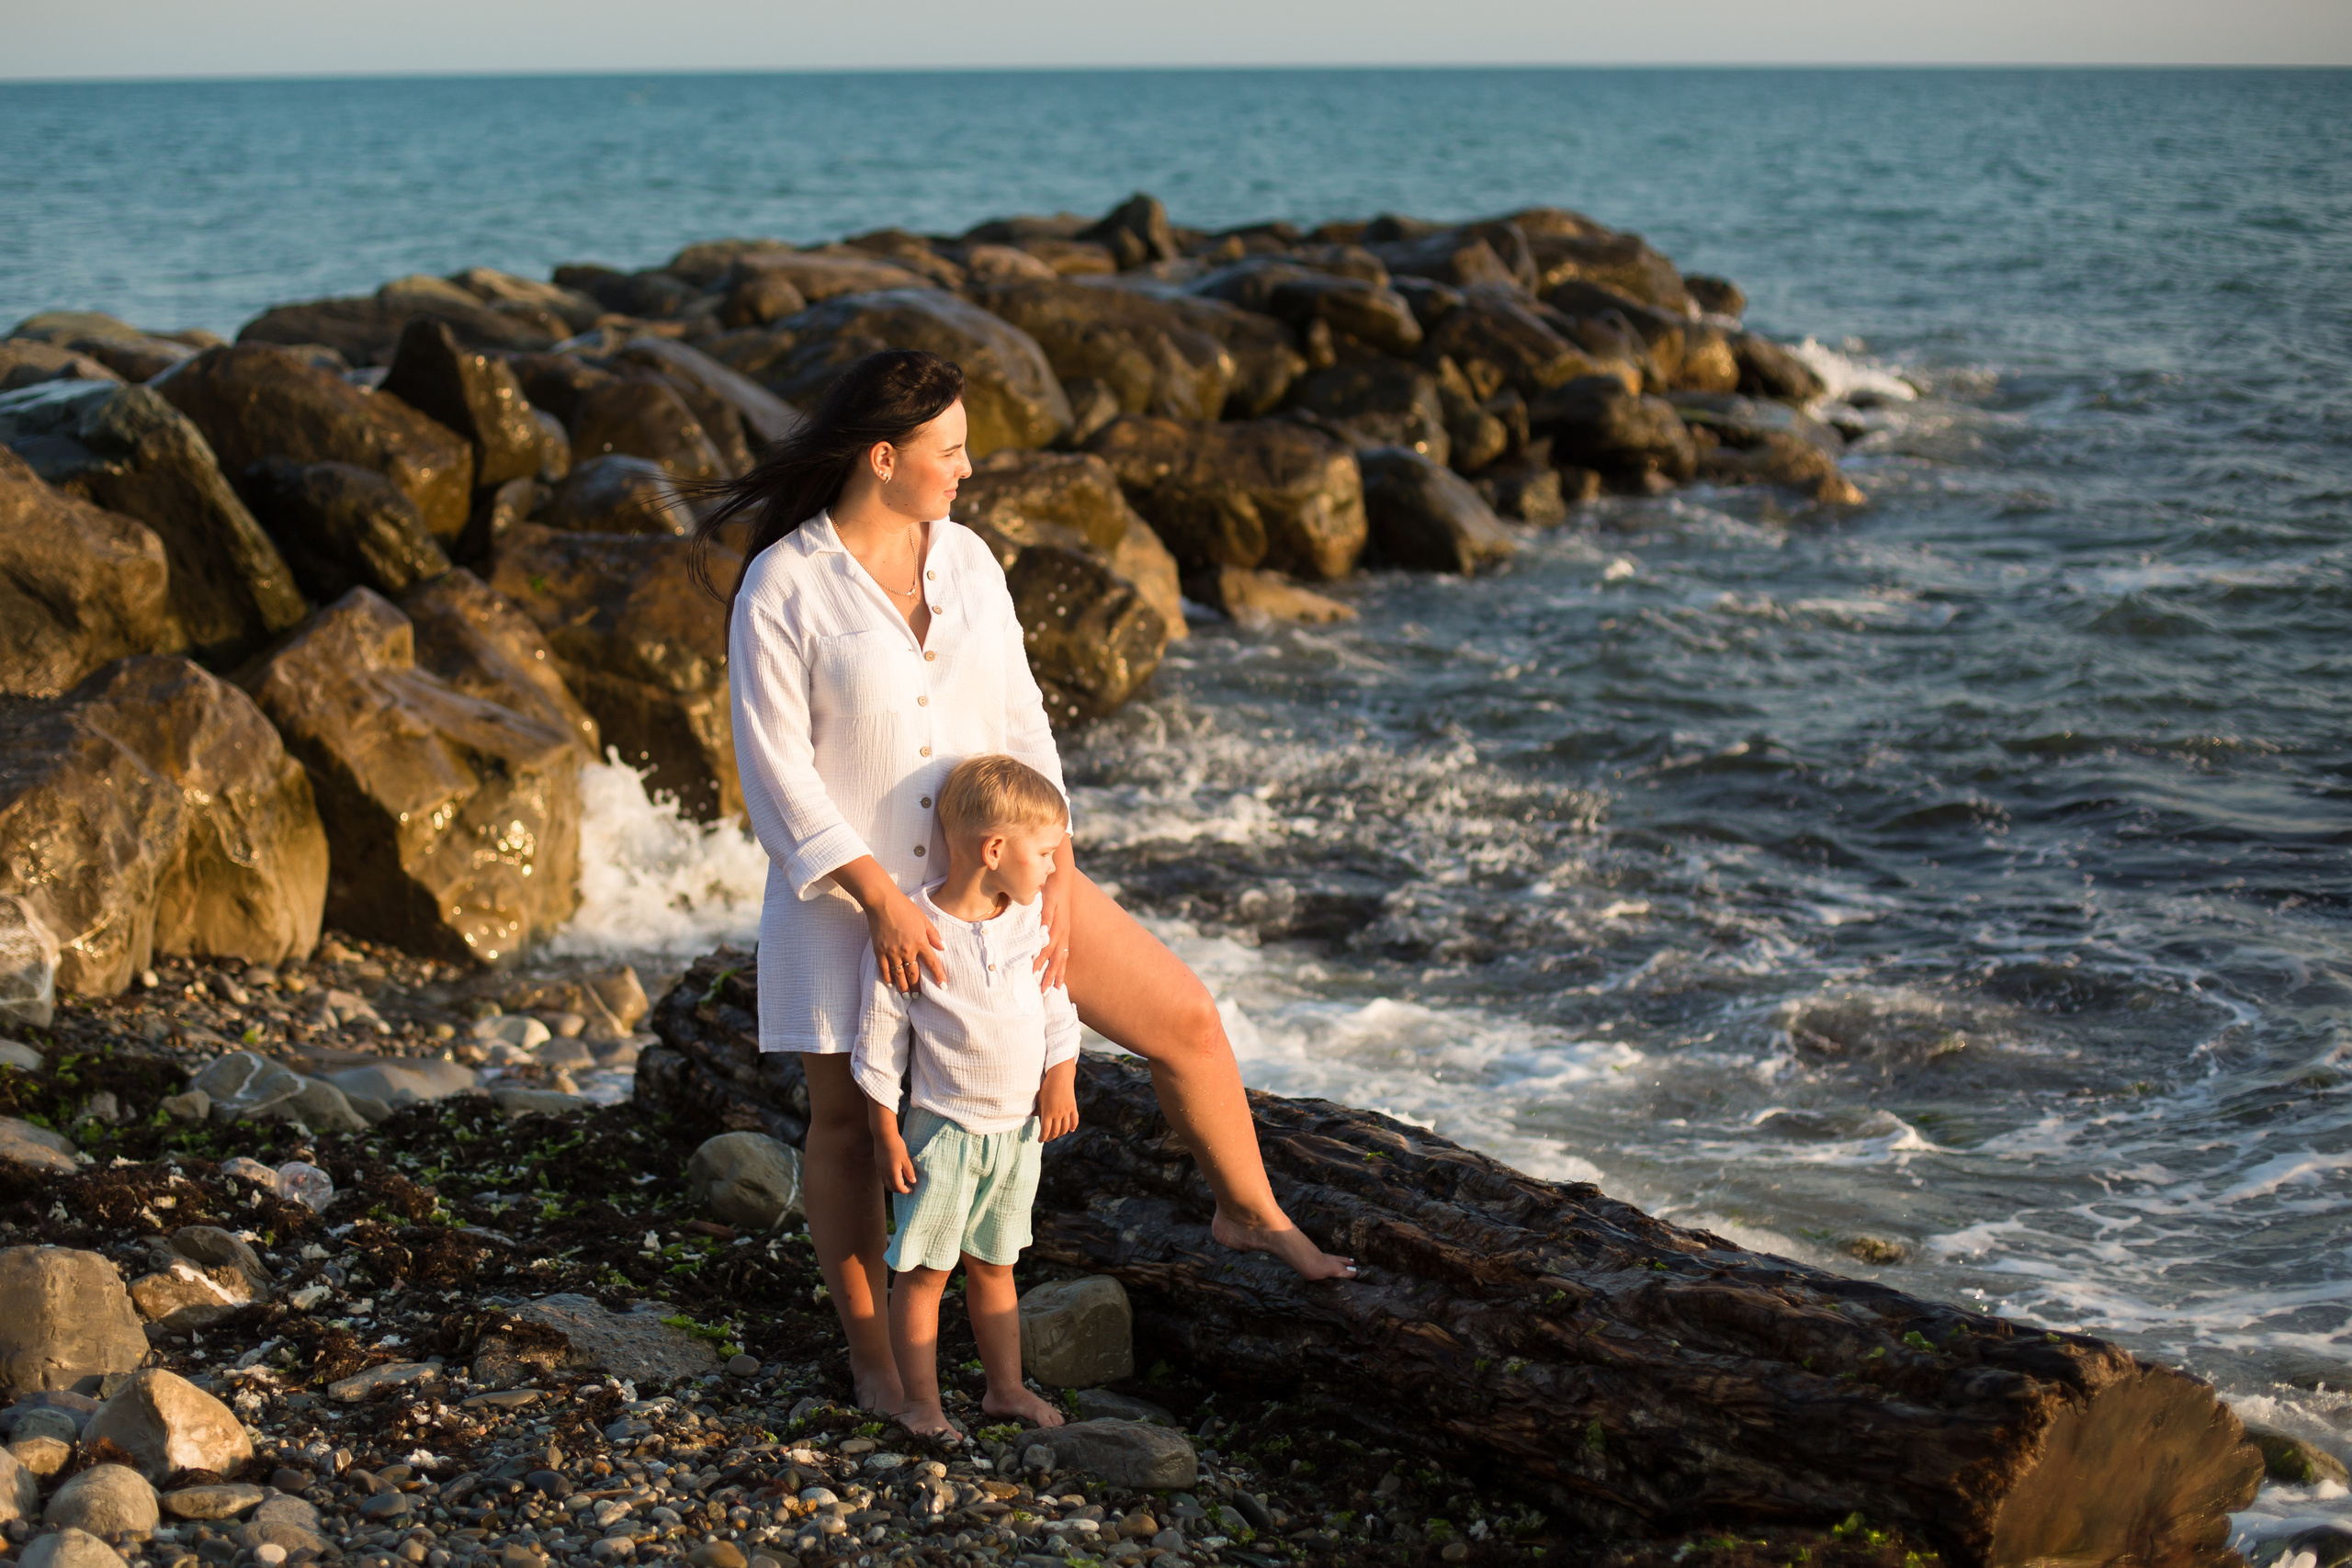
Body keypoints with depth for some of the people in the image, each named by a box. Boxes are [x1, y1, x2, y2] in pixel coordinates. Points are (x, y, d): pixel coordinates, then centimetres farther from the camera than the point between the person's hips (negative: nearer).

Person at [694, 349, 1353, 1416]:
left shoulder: (965, 560, 0)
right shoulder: (781, 587, -16)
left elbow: (1017, 725, 2)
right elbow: (775, 769, -18)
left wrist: (1057, 874, -8)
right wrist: (880, 900, -25)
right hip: (847, 886, -4)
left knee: (1182, 1017, 2)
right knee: (847, 1122, 7)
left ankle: (1248, 1212, 25)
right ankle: (875, 1359, 25)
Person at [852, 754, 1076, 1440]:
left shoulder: (1032, 925, 0)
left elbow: (1058, 1009, 11)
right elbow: (879, 1042, -11)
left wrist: (1061, 1080, -2)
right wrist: (887, 1134, -9)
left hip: (1019, 1128, 5)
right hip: (943, 1131, -5)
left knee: (993, 1265, 18)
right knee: (923, 1270, 2)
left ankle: (1005, 1388, 28)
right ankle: (921, 1402, 12)